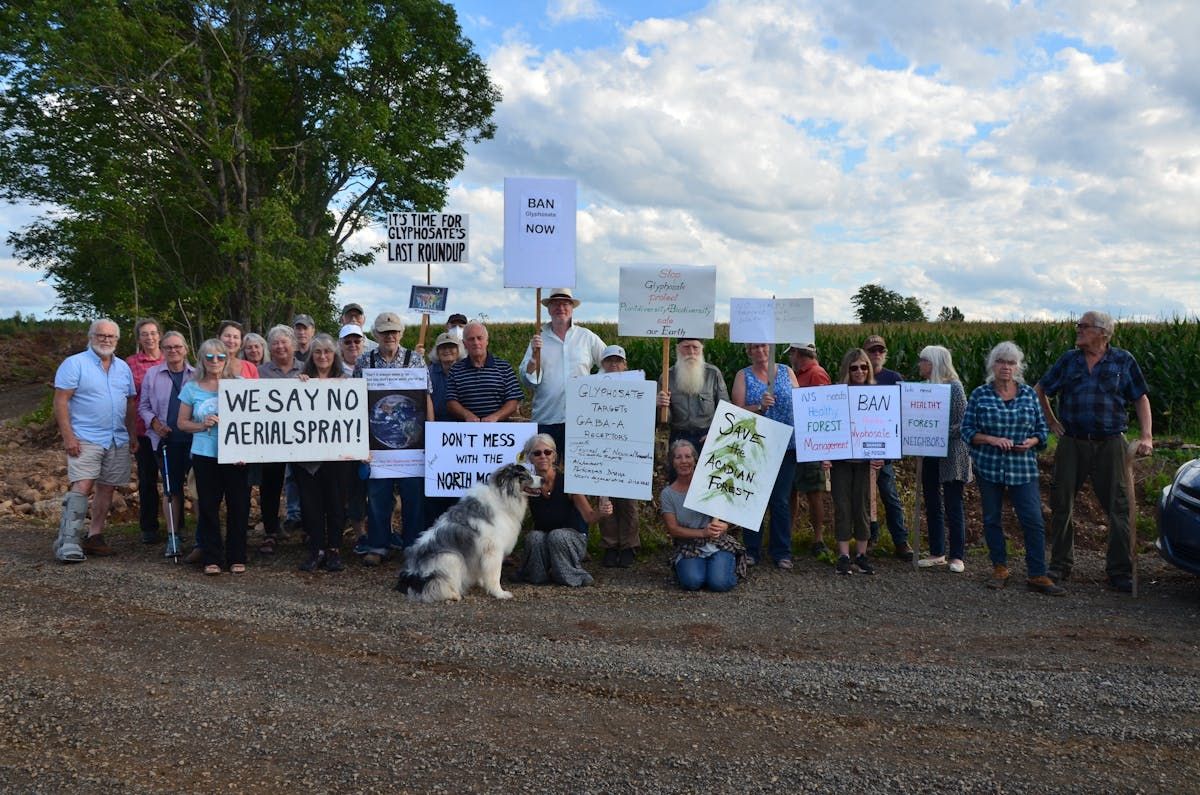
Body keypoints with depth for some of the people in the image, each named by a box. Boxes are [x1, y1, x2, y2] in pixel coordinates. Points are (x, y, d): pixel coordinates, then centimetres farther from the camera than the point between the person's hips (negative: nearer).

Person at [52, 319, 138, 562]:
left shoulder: (123, 368, 14)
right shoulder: (74, 364, -4)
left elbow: (130, 404, 19)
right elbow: (60, 401, -9)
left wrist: (133, 436, 13)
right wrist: (68, 437, -16)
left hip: (118, 440, 6)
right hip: (85, 439, -6)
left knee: (107, 488, 8)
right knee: (82, 486, -16)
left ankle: (95, 537, 16)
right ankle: (68, 542, -15)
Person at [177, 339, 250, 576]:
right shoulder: (192, 388, 5)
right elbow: (182, 423, 10)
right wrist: (202, 425, -11)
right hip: (205, 456, 1)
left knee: (238, 506, 2)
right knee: (208, 506, 4)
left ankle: (236, 557, 13)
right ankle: (212, 558, 13)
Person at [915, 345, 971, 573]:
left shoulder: (954, 386, -11)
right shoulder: (925, 387, 7)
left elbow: (962, 423, -13)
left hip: (951, 454, -6)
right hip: (929, 454, 6)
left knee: (953, 506, 0)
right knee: (932, 505, 10)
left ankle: (957, 556, 9)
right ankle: (937, 553, 20)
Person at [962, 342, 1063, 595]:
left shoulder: (1029, 394, 5)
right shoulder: (980, 394, 0)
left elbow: (1042, 428, 11)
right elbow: (967, 430, -2)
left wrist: (1032, 442, -10)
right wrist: (992, 439, -17)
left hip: (1023, 468, 0)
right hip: (988, 467, 0)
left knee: (1034, 521, -6)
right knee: (992, 519, 8)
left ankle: (1037, 575, 3)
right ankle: (1000, 569, 22)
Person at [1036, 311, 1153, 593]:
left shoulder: (1123, 360, 3)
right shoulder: (1068, 360, 7)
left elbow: (1141, 399, 5)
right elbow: (1040, 390, 18)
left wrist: (1146, 436, -6)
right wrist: (1051, 422, 10)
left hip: (1109, 444, -2)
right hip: (1071, 443, 2)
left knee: (1119, 508, -1)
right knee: (1061, 505, 5)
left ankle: (1120, 573, 9)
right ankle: (1060, 567, 19)